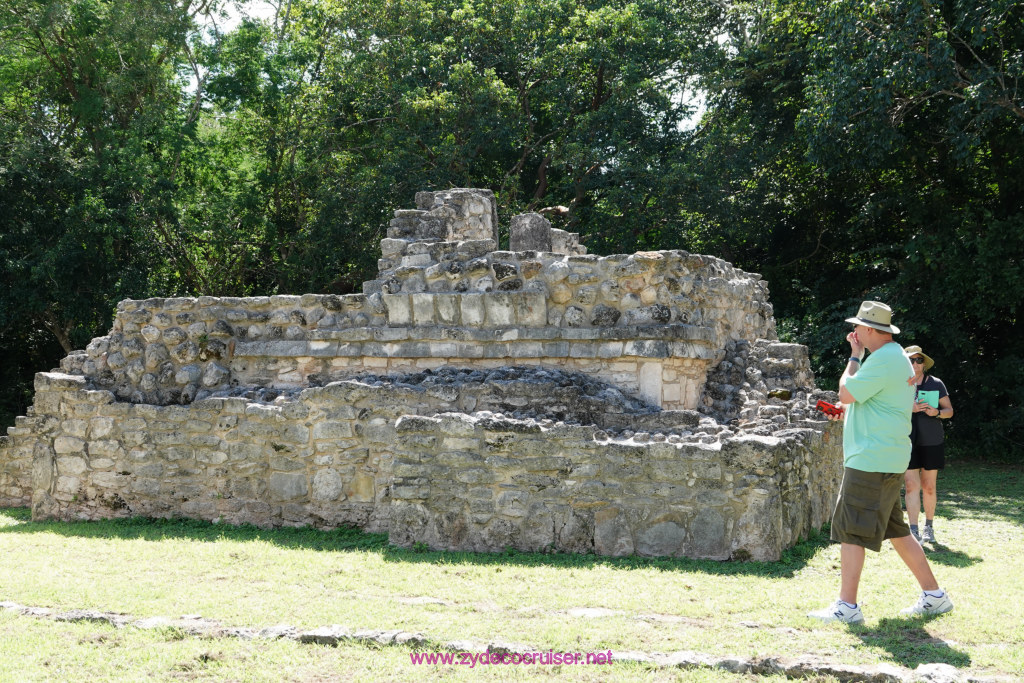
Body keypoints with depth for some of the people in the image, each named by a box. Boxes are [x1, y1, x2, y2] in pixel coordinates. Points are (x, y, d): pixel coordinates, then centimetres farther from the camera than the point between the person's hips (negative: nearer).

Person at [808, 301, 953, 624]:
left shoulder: (882, 360, -17)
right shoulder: (898, 358, 17)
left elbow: (846, 394, -14)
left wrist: (855, 356, -4)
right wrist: (850, 411, 16)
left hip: (870, 461, -11)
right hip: (888, 460, 11)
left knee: (851, 531, -7)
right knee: (896, 531, 16)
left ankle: (847, 606, -5)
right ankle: (934, 596, 19)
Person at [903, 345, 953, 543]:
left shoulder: (936, 384, 6)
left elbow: (949, 410, 9)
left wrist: (937, 412, -13)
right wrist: (909, 408, -16)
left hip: (931, 443, 1)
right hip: (907, 443, -1)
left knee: (929, 487, 6)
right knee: (911, 485, -8)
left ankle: (929, 527, 21)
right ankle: (913, 531, -9)